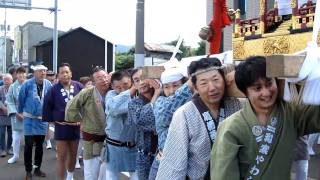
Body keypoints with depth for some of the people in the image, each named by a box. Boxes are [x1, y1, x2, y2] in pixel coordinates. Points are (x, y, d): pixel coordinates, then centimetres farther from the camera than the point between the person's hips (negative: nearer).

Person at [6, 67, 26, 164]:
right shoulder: (13, 86, -2)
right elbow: (9, 101, -1)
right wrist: (15, 113, -11)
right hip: (17, 115, 1)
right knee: (16, 137, 9)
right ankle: (15, 155, 28)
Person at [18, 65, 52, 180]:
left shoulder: (48, 84, -3)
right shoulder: (27, 84, -11)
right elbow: (21, 99, 1)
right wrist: (20, 112, 11)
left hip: (43, 119, 3)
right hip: (29, 118, -3)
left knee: (40, 145, 12)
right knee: (29, 145, -1)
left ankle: (37, 169, 25)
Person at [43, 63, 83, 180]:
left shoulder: (78, 87, -5)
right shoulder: (54, 89, -9)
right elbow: (47, 106, -1)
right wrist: (51, 120, -1)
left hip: (76, 126, 3)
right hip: (61, 127, -3)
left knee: (73, 154, 18)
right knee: (62, 156, 1)